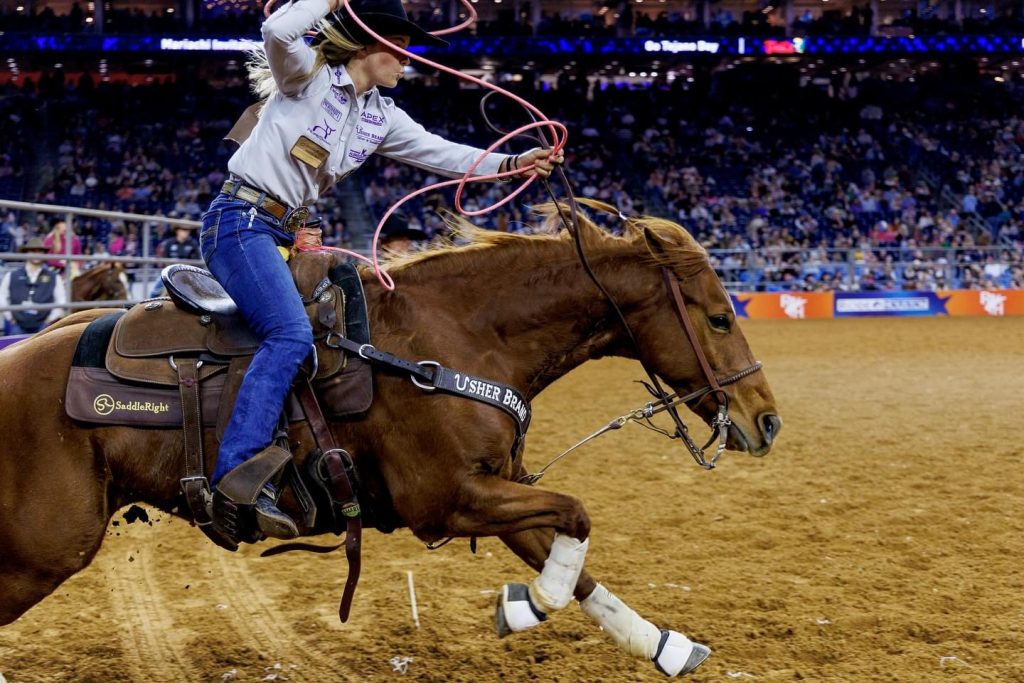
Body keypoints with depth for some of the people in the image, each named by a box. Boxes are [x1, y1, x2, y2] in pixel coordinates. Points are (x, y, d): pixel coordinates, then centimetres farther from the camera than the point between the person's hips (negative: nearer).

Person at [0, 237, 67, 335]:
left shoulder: (54, 277, 8)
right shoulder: (12, 275, 9)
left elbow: (61, 300, 9)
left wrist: (52, 318, 1)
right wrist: (9, 316, 9)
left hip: (43, 326, 0)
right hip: (17, 326, 0)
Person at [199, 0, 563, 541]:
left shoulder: (381, 117, 14)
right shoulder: (307, 76, -5)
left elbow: (440, 154, 9)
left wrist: (512, 164, -3)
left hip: (280, 235, 9)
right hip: (240, 221, -9)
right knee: (291, 333, -29)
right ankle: (238, 467, -36)